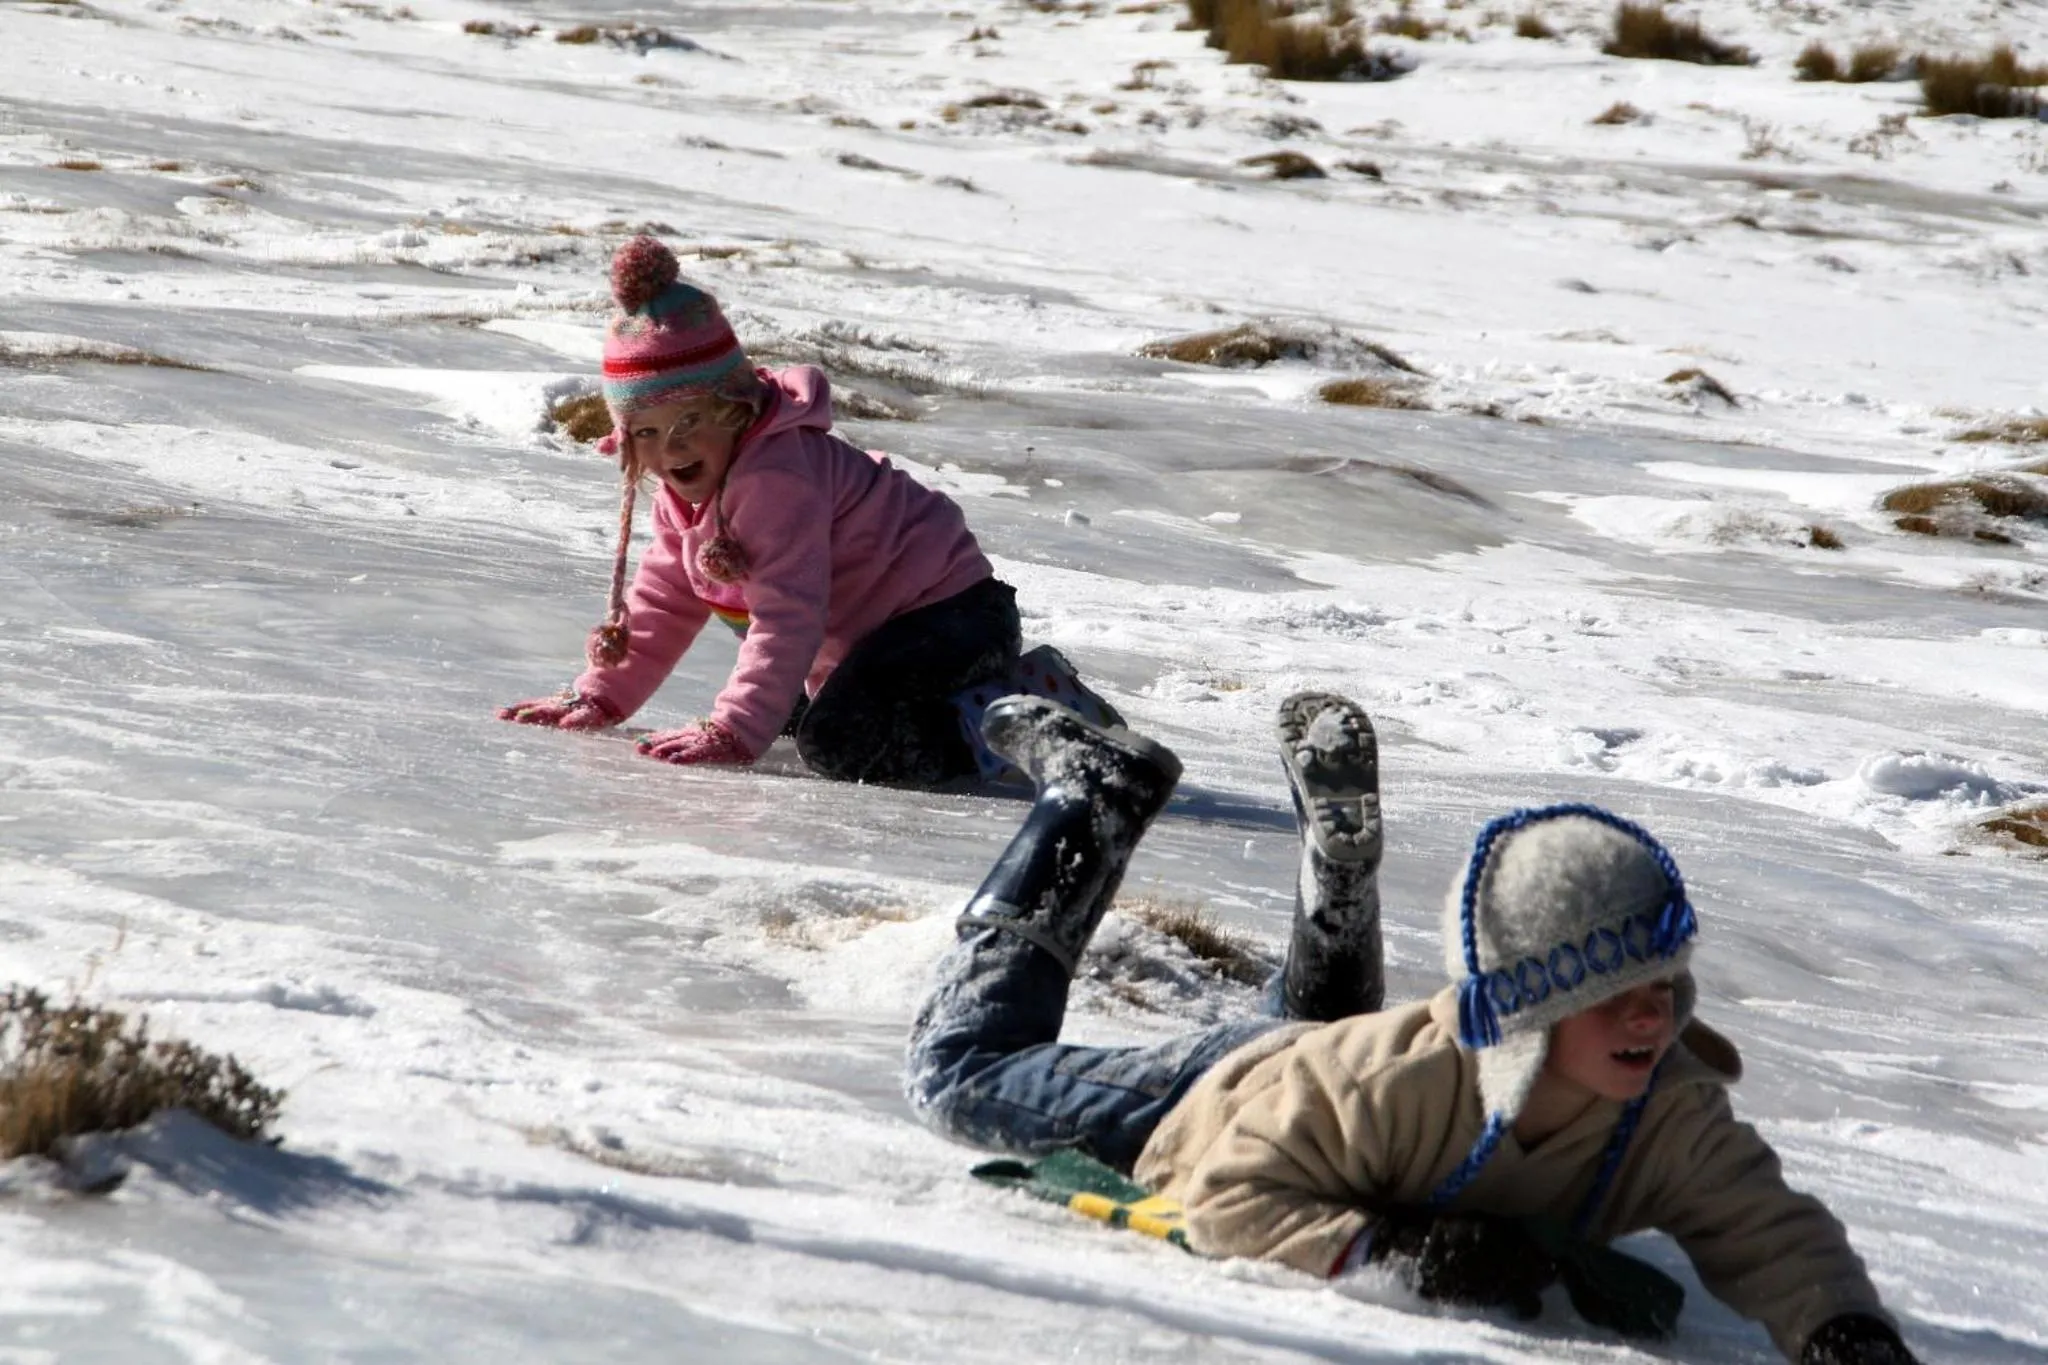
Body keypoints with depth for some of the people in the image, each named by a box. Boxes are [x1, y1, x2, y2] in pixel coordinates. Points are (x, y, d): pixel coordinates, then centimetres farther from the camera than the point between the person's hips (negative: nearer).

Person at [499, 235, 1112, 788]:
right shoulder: (686, 488, 6)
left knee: (840, 741, -28)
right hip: (862, 638, 11)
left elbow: (787, 615, -31)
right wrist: (598, 698, 7)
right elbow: (664, 600, 15)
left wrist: (733, 732, -37)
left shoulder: (774, 475, -26)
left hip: (952, 617, -11)